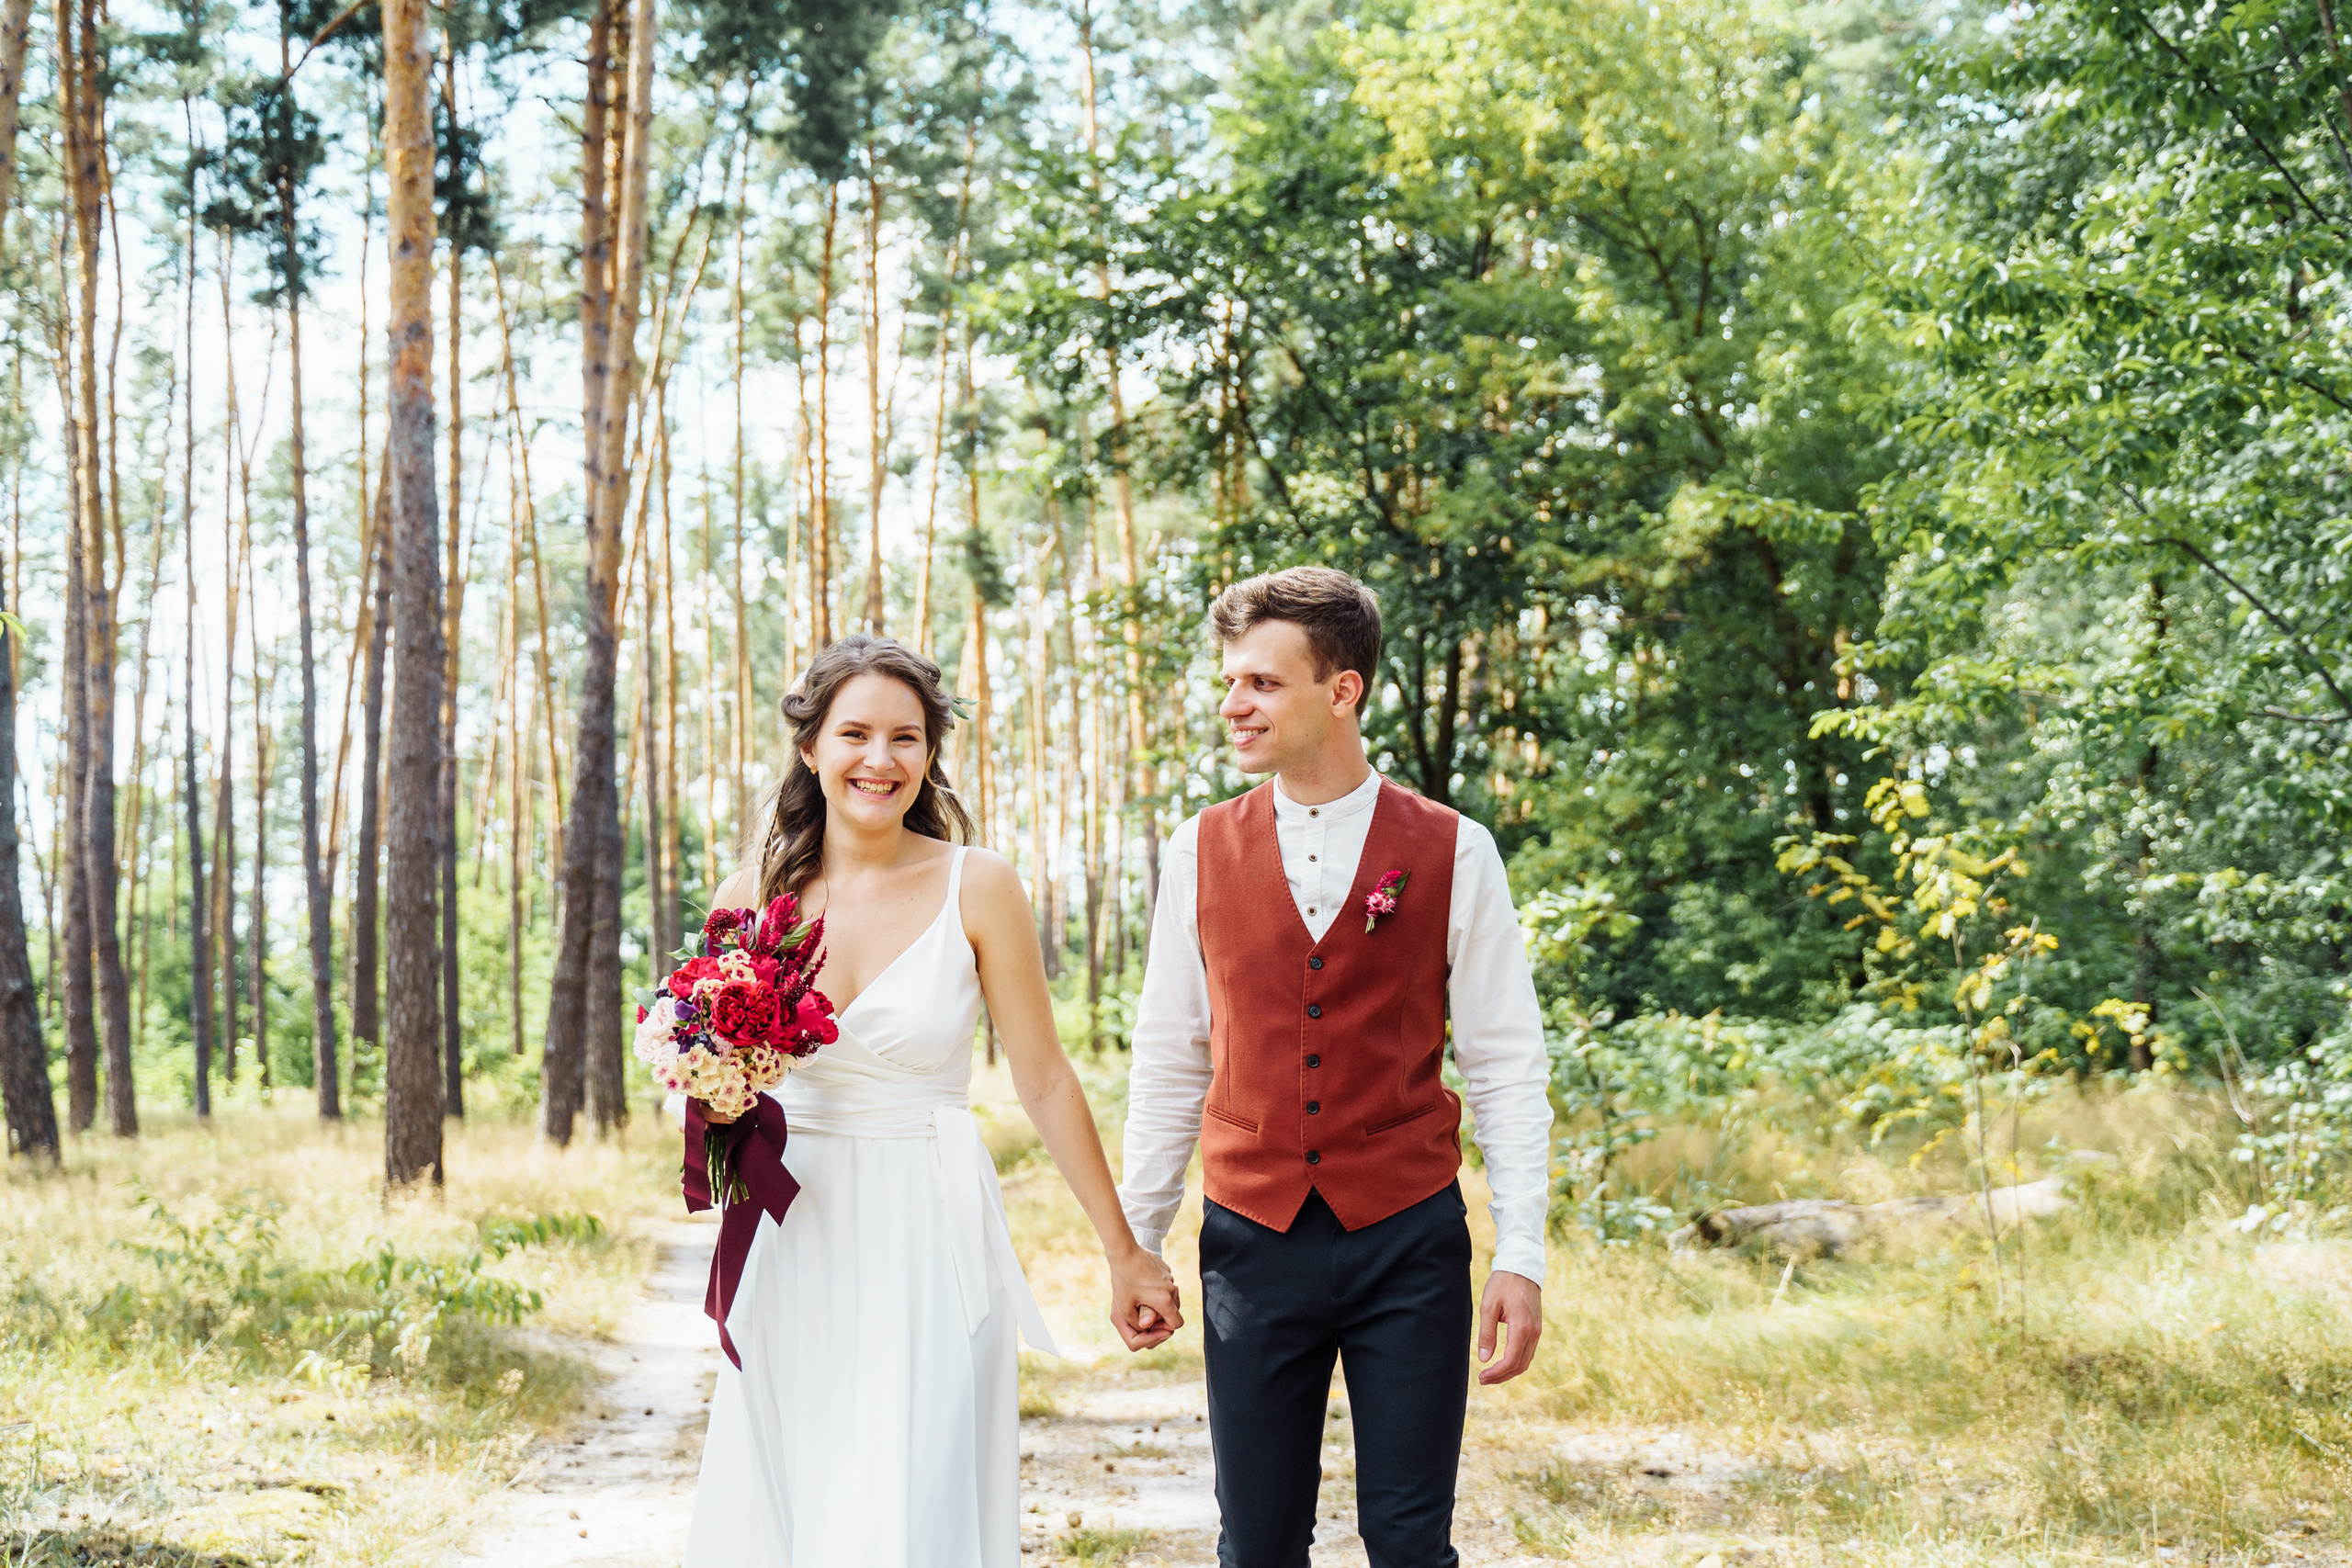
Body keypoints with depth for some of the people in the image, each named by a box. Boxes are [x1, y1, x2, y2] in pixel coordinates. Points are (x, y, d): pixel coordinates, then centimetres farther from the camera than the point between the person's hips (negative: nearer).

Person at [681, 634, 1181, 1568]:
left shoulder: (976, 889, -4)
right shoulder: (753, 898, 3)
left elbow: (1046, 1082, 0)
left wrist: (1125, 1254, 3)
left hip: (928, 1247, -2)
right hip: (792, 1248, 3)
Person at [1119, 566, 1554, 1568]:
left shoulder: (1452, 854, -3)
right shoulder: (1199, 854, 3)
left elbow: (1506, 1068, -2)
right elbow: (1169, 1064, 9)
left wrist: (1522, 1258, -6)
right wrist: (1136, 1242, 8)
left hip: (1408, 1240, -2)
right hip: (1253, 1244, 2)